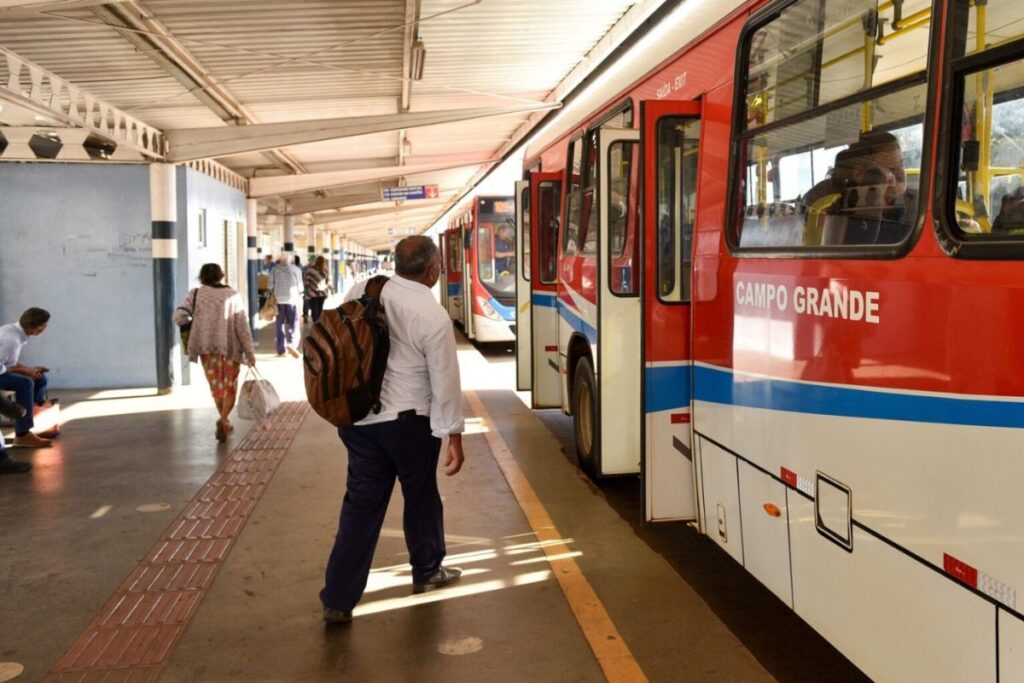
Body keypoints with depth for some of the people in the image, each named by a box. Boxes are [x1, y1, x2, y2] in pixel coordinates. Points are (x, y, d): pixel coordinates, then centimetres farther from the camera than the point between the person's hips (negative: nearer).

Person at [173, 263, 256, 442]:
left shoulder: (195, 294, 0)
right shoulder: (232, 295, 0)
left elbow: (178, 317, -9)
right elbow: (242, 326, -3)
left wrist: (193, 320, 14)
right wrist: (250, 353, -1)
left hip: (206, 347, 1)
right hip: (230, 347, -1)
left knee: (216, 387, 17)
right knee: (230, 387, 10)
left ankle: (225, 423, 26)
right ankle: (223, 420, -11)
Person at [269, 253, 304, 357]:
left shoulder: (274, 269, 4)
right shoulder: (296, 269, 0)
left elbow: (271, 285, 3)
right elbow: (300, 285, 3)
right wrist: (300, 296, 16)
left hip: (278, 299, 2)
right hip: (292, 299, -2)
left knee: (280, 324, 8)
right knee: (293, 323, 1)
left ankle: (281, 349, 9)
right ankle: (291, 343, -22)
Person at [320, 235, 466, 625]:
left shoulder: (361, 293, -2)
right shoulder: (433, 316, -16)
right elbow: (445, 383, -13)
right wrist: (454, 436, -5)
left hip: (358, 419, 4)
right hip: (408, 422, -4)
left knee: (361, 503, 9)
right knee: (421, 495, 18)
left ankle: (338, 599, 9)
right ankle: (427, 572, 38)